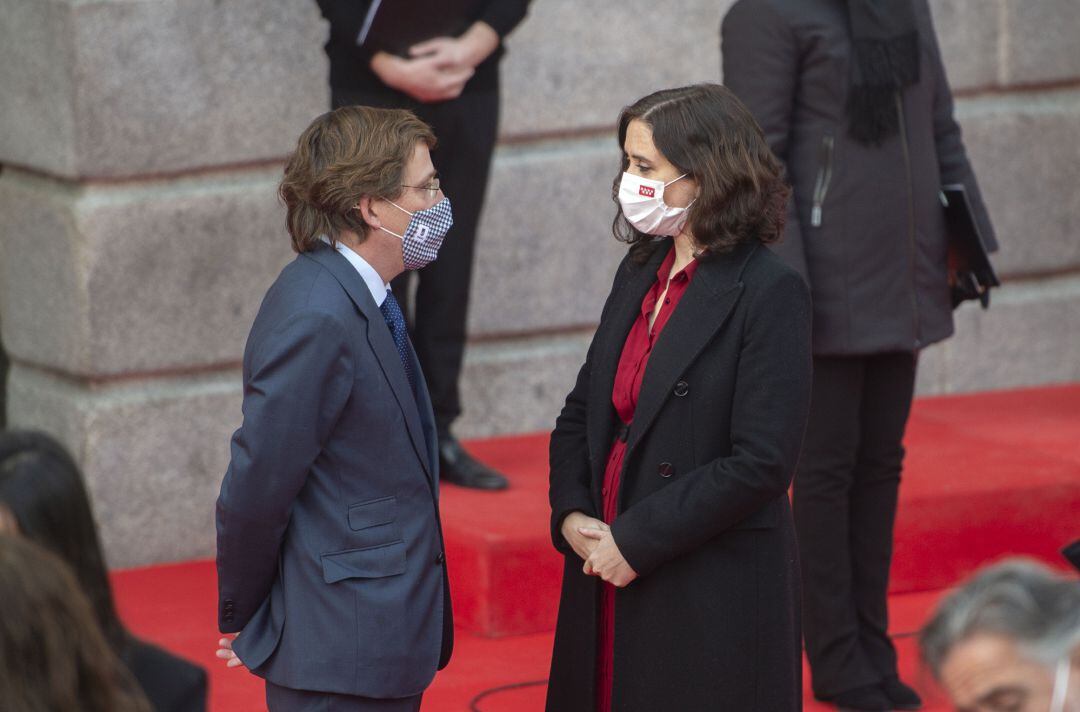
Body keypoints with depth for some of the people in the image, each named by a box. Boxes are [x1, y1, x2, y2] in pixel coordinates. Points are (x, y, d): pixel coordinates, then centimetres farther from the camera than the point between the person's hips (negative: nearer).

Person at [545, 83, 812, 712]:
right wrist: (571, 515, -2)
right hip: (610, 586, 7)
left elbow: (761, 463, -18)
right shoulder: (640, 275, 11)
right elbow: (581, 415, 16)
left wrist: (635, 541, -16)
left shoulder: (770, 293, -12)